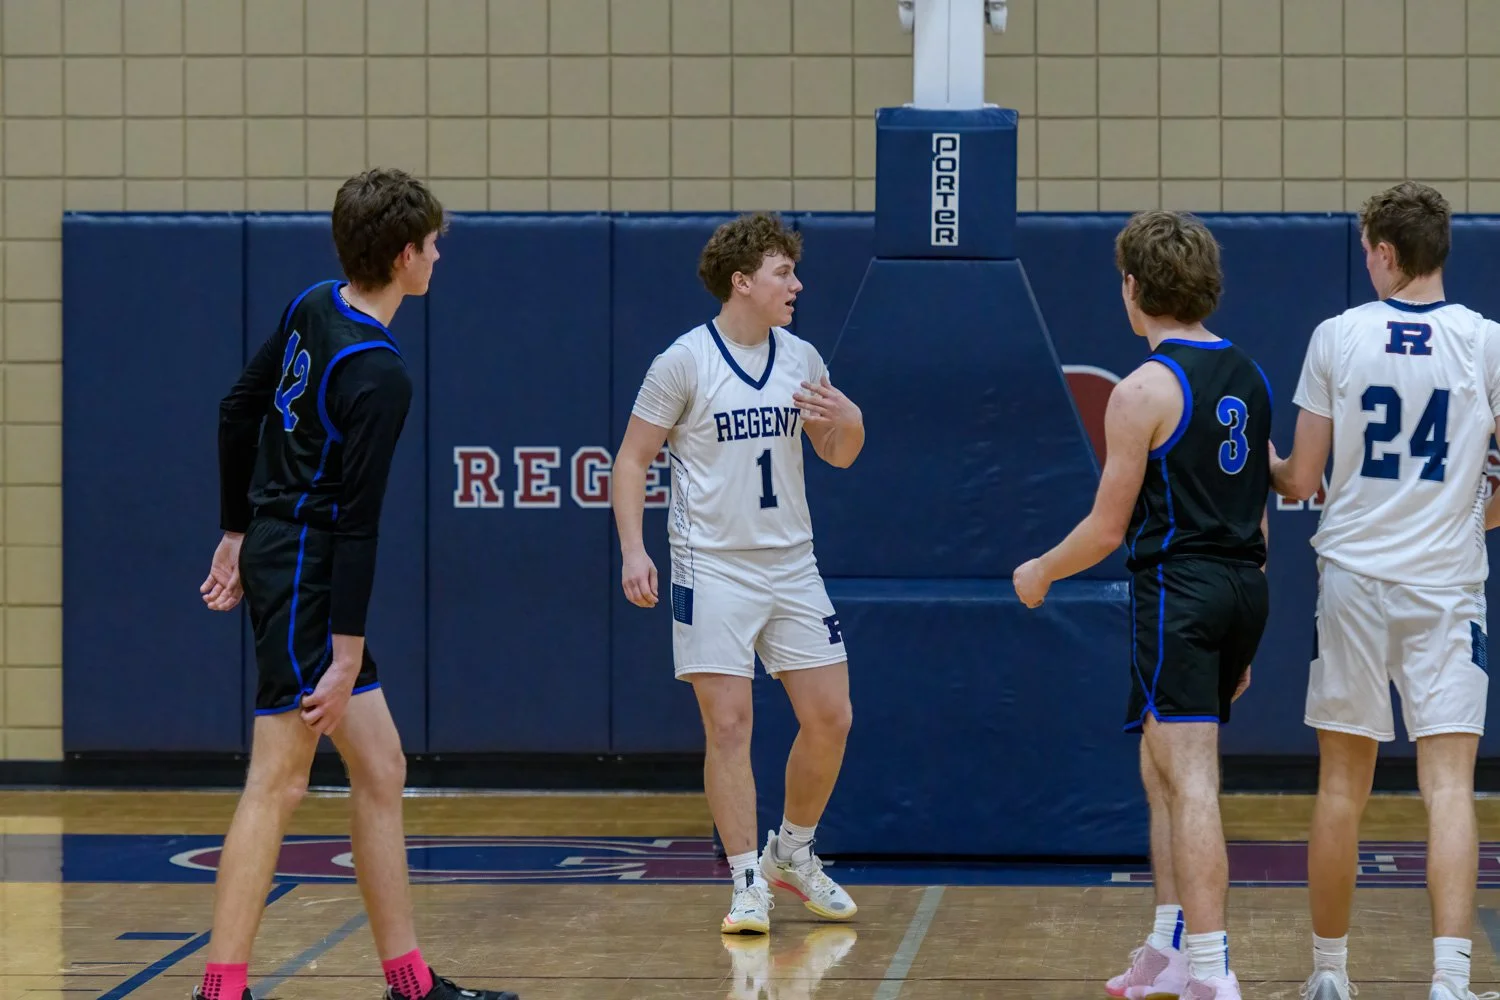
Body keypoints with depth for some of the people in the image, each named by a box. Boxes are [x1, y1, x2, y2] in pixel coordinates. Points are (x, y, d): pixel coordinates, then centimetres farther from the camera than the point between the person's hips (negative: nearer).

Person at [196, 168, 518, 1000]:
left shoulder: (313, 308, 5)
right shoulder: (378, 375, -20)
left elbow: (237, 413, 15)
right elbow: (358, 520, -20)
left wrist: (238, 533, 23)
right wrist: (347, 655, -17)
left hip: (276, 550, 9)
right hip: (305, 573, -9)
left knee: (381, 771, 11)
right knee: (277, 784, -8)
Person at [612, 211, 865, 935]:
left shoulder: (801, 359, 7)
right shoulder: (684, 361, -8)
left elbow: (837, 456, 17)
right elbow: (632, 457, -4)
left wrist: (848, 424, -7)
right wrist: (633, 550, -14)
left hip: (791, 564, 5)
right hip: (713, 570, -5)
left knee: (829, 718, 3)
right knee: (728, 726, -7)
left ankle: (793, 852, 24)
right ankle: (748, 882, 0)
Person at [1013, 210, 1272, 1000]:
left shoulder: (1144, 391, -11)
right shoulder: (1248, 377, 12)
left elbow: (1108, 529, -9)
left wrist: (1040, 573, 11)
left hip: (1177, 586, -8)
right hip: (1244, 584, 8)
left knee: (1190, 782, -10)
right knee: (1162, 769, 21)